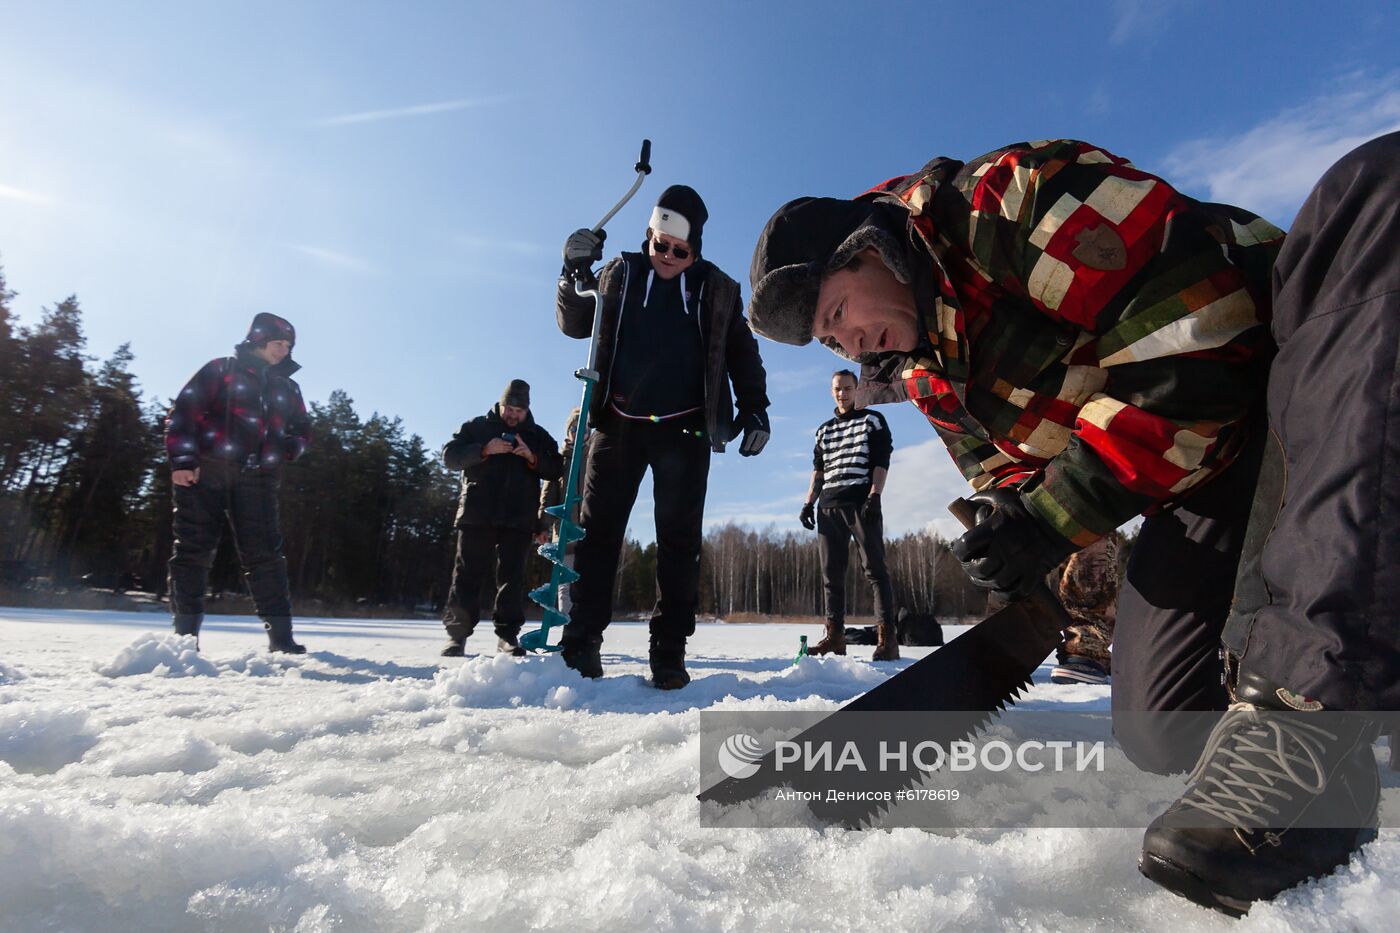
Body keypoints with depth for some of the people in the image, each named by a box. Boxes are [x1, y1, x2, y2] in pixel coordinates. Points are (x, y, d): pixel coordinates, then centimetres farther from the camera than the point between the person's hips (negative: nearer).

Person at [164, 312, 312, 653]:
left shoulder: (287, 387, 20)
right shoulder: (221, 370, 7)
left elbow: (302, 430, 25)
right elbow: (183, 411, -1)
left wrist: (289, 446, 2)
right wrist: (182, 459, -11)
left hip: (256, 479, 3)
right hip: (205, 471, -2)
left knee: (265, 553, -4)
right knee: (193, 549, -1)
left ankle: (280, 635, -6)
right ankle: (185, 633, 7)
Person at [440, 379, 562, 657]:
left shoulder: (538, 435, 15)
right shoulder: (477, 426, 11)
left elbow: (555, 469, 7)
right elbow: (450, 455, 1)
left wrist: (532, 457, -12)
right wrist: (484, 450, -14)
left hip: (518, 519, 1)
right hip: (477, 514, -1)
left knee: (512, 576, 0)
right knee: (469, 574, 0)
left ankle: (508, 635, 7)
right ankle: (457, 634, 8)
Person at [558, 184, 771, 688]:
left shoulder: (717, 289, 10)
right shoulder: (620, 274, 12)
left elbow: (742, 352, 13)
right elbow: (575, 324, 11)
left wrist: (753, 406, 1)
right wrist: (575, 273, -6)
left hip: (684, 429, -1)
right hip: (618, 422, 1)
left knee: (679, 539, -2)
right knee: (597, 530, -1)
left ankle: (668, 652, 5)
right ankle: (581, 642, 7)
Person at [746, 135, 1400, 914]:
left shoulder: (1010, 196, -18)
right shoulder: (927, 376, 7)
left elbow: (1200, 331, -24)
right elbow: (1003, 465, 13)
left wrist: (1061, 514, -24)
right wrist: (1009, 519, -11)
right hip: (1205, 477, 4)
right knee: (1163, 726, -14)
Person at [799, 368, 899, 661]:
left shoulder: (872, 420, 9)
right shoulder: (824, 430, 23)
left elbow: (881, 462, -1)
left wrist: (873, 497, -14)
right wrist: (809, 503, 11)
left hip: (862, 502, -5)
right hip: (829, 507, 5)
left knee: (874, 569, -9)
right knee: (831, 573, 3)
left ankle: (887, 638, -9)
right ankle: (834, 635, 7)